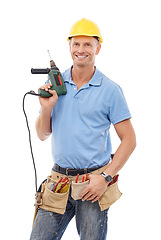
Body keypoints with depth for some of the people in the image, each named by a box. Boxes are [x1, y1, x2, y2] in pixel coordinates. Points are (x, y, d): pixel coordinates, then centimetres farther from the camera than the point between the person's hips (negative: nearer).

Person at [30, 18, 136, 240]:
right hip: (59, 178, 3)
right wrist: (46, 109, -7)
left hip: (93, 182, -3)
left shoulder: (110, 90, -3)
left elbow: (129, 140, -3)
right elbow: (43, 135, 13)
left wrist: (106, 178, -12)